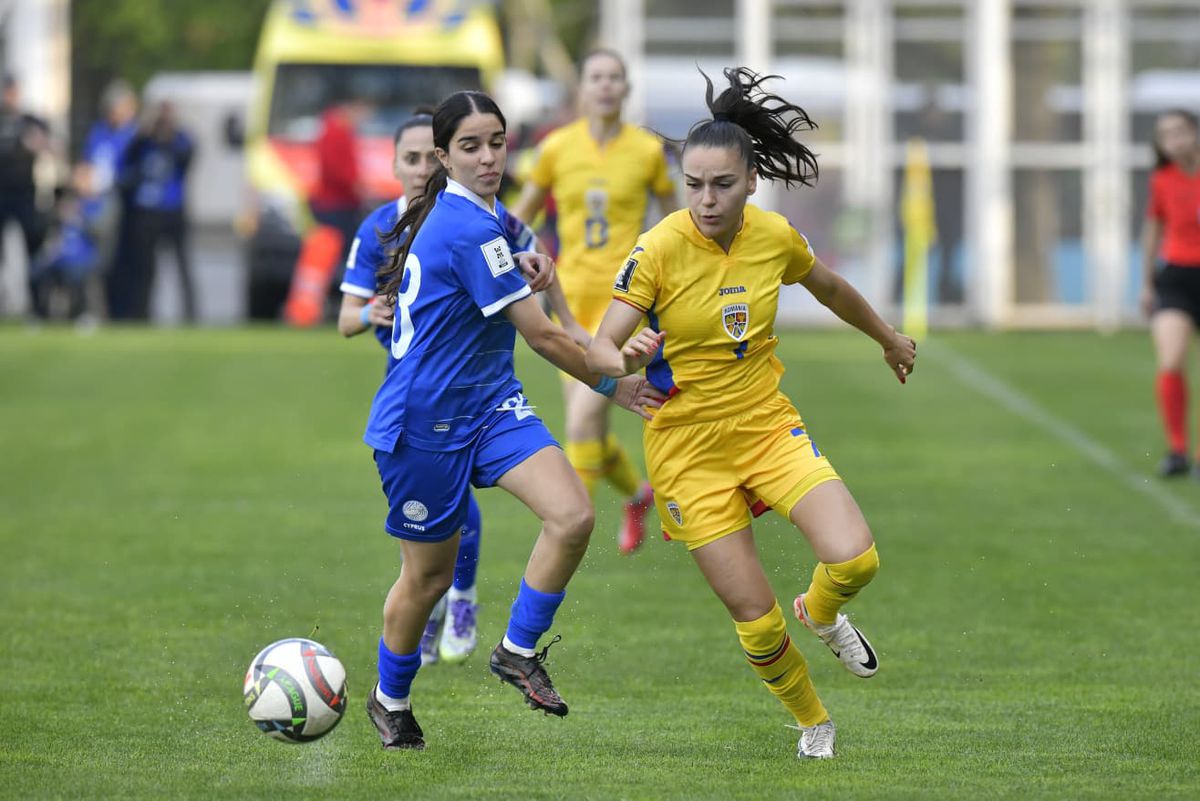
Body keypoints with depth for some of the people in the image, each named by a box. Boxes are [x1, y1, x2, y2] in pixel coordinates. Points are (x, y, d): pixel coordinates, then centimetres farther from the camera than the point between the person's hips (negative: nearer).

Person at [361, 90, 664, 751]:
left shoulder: (461, 214, 6)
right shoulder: (469, 231, -23)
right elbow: (542, 335, -19)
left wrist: (520, 267, 11)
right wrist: (611, 385, -7)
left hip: (489, 402, 8)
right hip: (423, 419, -8)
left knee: (572, 517, -14)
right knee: (429, 576, 5)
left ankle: (517, 653, 3)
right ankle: (390, 700, 30)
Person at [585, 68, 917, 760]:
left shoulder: (776, 237, -6)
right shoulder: (659, 249, -18)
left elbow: (830, 288, 17)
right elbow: (599, 349, -21)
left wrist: (888, 336, 33)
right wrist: (624, 360, -44)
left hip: (768, 425, 3)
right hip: (689, 448, -3)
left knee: (854, 559, -18)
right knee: (755, 619, -4)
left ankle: (821, 612, 20)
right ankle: (814, 723, 25)